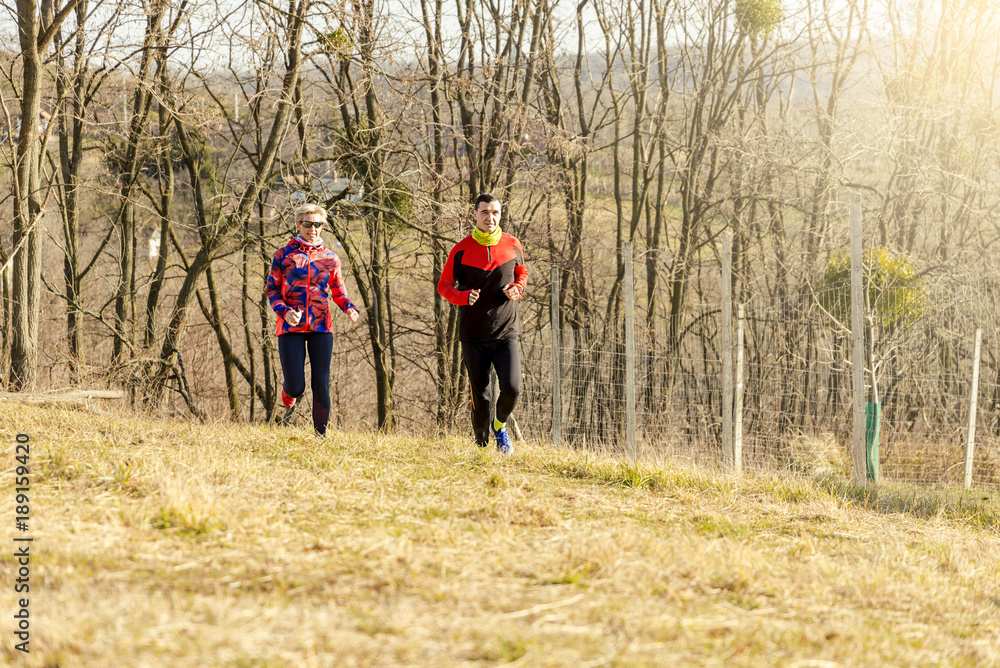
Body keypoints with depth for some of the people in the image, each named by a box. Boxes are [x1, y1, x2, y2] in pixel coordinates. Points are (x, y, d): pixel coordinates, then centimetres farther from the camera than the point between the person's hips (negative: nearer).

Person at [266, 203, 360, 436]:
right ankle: (288, 400, 32)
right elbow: (272, 290, 5)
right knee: (296, 386, -5)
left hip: (321, 327, 2)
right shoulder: (284, 255, 4)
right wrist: (285, 311, -14)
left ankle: (321, 433, 7)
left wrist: (349, 308, -3)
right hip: (291, 328, -1)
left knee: (321, 384, -5)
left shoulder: (330, 258, 10)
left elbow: (337, 291, 19)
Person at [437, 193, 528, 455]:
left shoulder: (512, 245, 2)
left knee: (511, 387, -15)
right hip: (473, 333, -1)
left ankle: (500, 426, 16)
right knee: (480, 396, 1)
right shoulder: (461, 250, -3)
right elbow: (444, 285, 4)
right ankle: (481, 443, 22)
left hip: (506, 331, 1)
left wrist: (517, 289, -4)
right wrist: (463, 297, -17)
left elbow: (522, 273, 19)